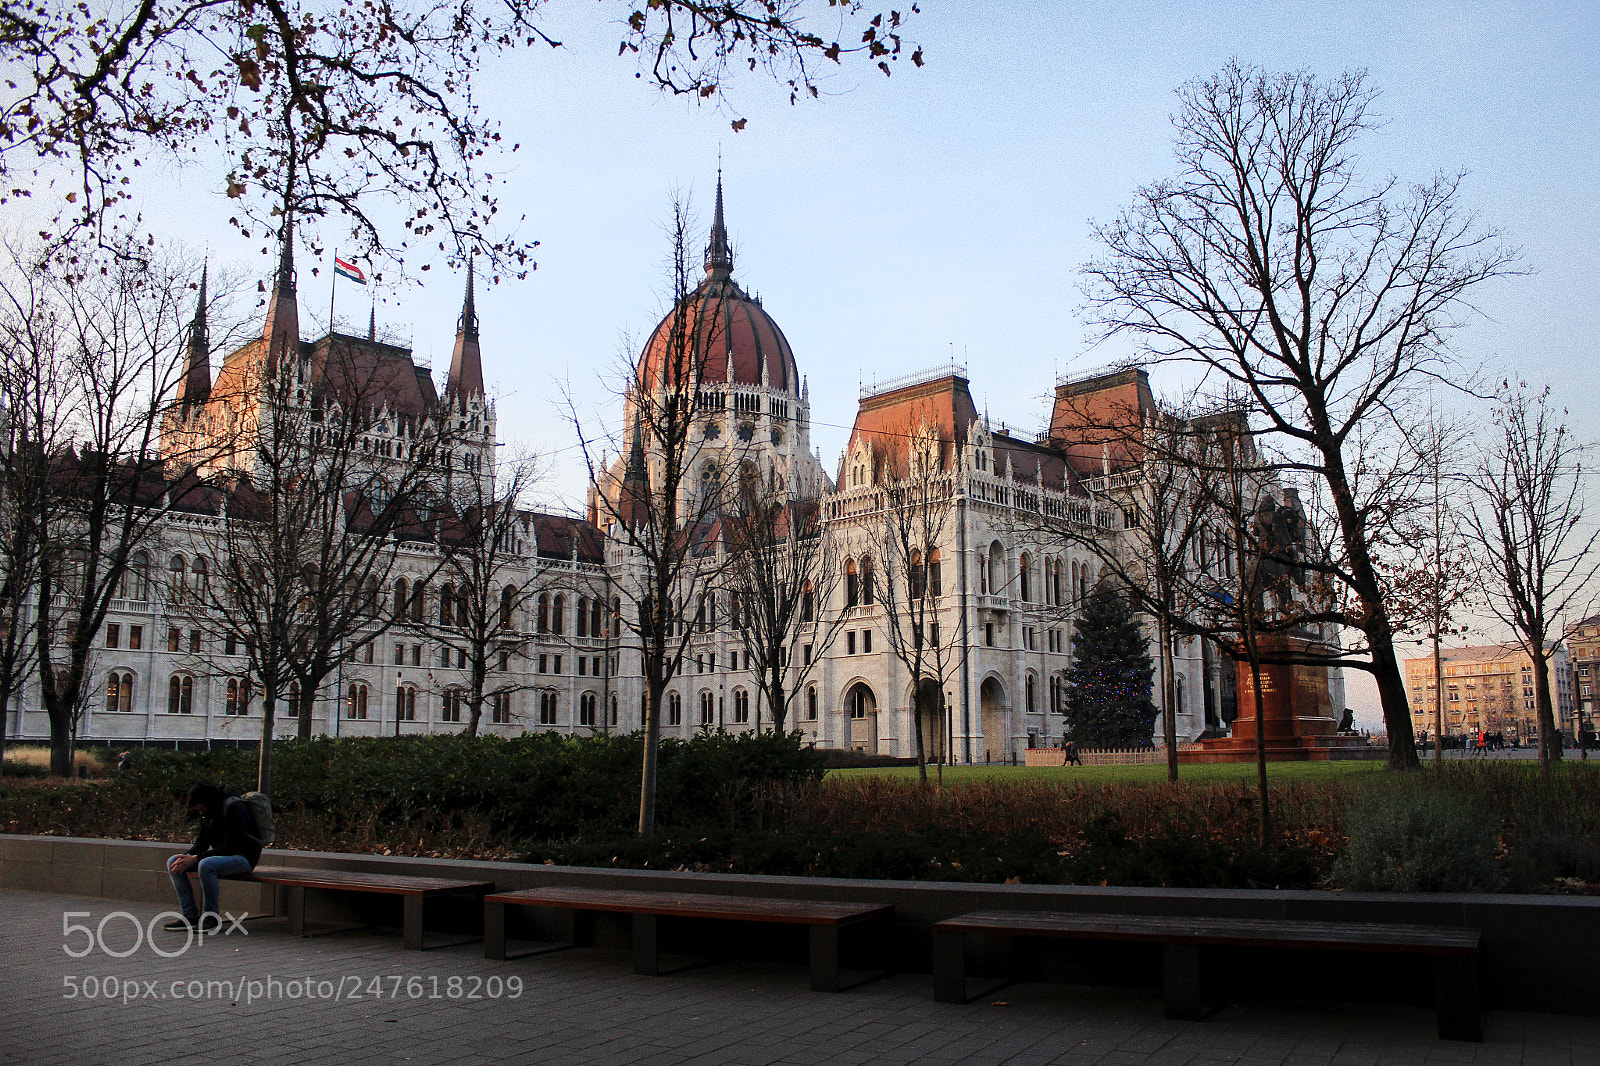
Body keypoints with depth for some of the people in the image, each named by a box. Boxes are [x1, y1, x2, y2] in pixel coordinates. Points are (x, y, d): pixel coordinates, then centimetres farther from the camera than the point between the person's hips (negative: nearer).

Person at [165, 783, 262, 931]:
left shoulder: (233, 808, -18)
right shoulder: (207, 813, 11)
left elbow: (230, 846, -22)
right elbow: (201, 844, 10)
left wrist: (195, 859, -24)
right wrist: (186, 857, -13)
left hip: (242, 857, -10)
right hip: (220, 855, 10)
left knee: (205, 865, -36)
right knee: (173, 862, -1)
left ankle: (212, 918, -22)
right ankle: (190, 915, -5)